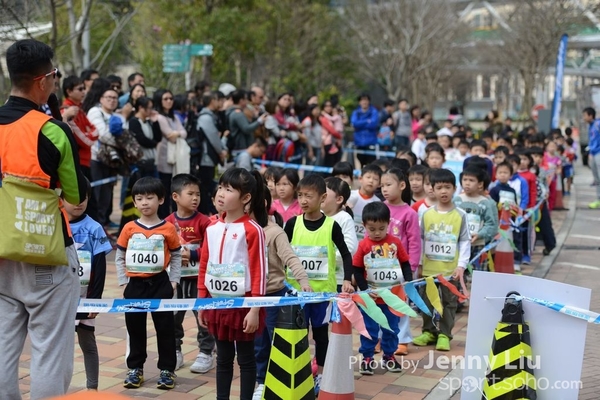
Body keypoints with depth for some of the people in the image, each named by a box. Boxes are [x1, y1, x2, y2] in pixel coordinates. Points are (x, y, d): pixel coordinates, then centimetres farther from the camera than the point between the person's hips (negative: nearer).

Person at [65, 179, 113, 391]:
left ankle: (92, 387, 18)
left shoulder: (94, 229, -5)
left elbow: (100, 268, -5)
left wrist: (95, 299, -9)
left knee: (87, 343, 8)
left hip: (84, 298, -2)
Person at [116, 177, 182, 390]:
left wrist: (173, 281, -2)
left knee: (165, 327, 4)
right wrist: (123, 282, 0)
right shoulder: (129, 228, -1)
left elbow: (176, 256, 4)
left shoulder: (168, 228, -5)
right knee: (135, 327, 11)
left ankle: (167, 369, 15)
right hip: (135, 284, 2)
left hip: (160, 283, -2)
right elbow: (119, 257, 6)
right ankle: (135, 368, 24)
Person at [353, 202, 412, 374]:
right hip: (371, 297, -2)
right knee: (369, 329, 7)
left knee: (391, 328, 15)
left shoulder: (395, 242, -4)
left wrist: (408, 281, -9)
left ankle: (389, 356, 31)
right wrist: (365, 290, -13)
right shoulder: (363, 245, -9)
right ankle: (367, 357, 21)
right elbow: (357, 270, -4)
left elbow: (405, 264, 5)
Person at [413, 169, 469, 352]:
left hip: (451, 269, -2)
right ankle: (429, 331, 25)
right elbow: (421, 240, 6)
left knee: (449, 302, 6)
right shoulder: (427, 214, 0)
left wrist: (461, 265, -10)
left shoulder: (460, 215, -4)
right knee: (427, 301, 11)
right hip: (429, 268, 2)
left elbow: (465, 242, -2)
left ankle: (444, 334, 16)